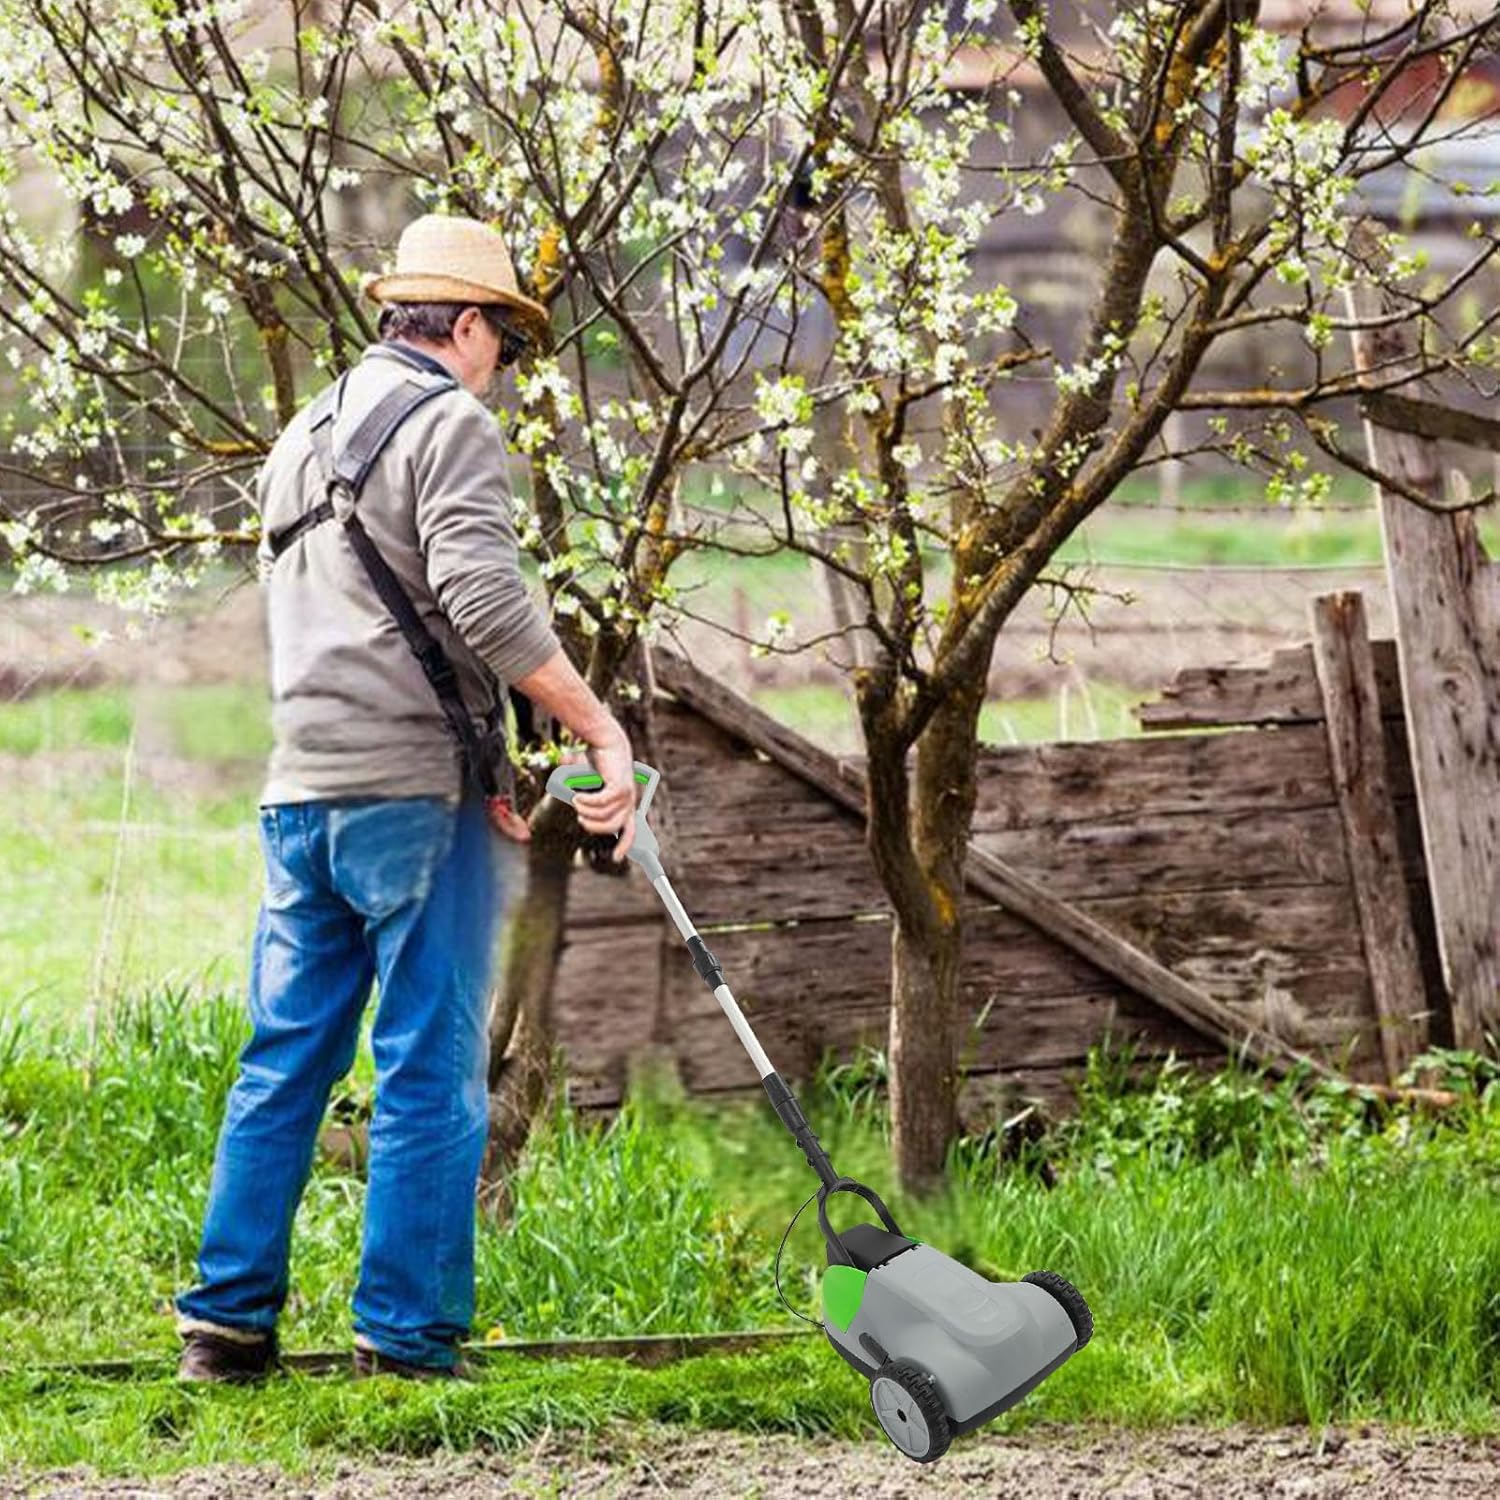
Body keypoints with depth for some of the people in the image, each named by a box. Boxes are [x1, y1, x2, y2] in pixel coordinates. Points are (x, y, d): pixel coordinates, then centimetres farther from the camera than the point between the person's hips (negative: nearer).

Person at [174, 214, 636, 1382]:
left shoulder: (301, 438, 20)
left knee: (285, 1057, 11)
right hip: (414, 790, -8)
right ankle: (406, 1335, -2)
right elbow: (483, 601, -20)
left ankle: (227, 1318, 10)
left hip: (300, 791, 8)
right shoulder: (451, 426, -6)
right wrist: (602, 729, -17)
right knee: (432, 1068, -2)